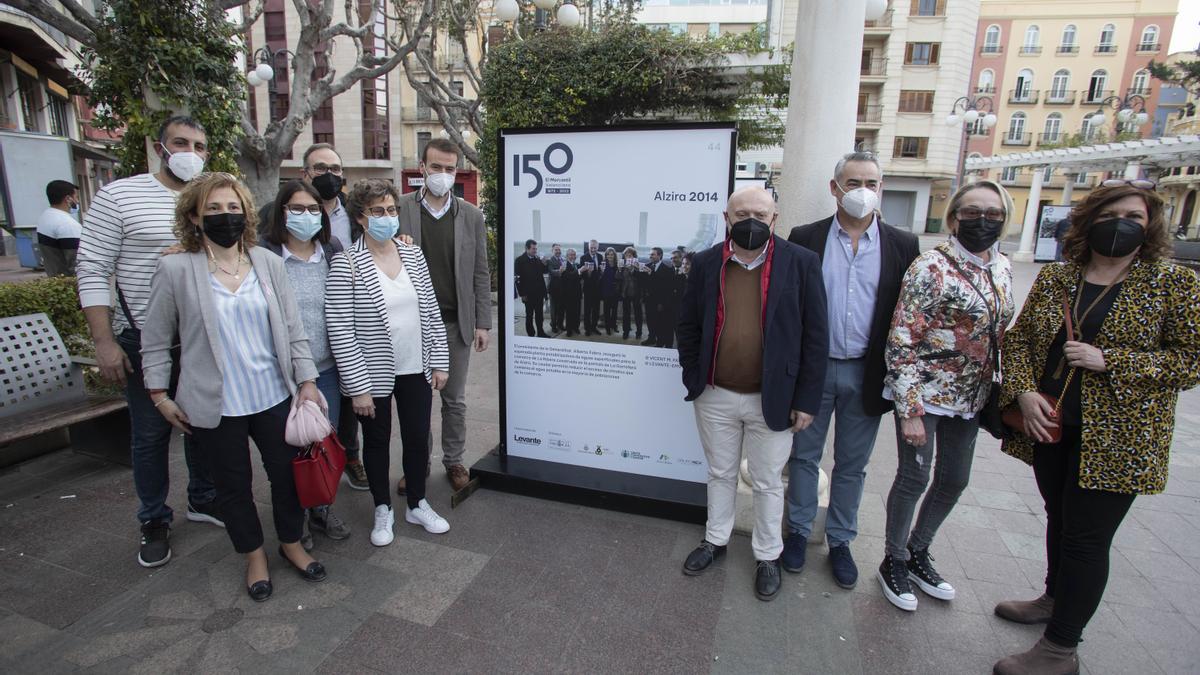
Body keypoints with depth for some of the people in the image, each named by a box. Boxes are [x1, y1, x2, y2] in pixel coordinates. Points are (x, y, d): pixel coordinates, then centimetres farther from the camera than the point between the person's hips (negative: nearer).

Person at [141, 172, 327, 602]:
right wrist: (160, 395, 1)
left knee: (288, 473, 13)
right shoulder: (176, 269, -6)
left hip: (274, 397, 2)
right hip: (215, 405, -1)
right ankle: (254, 556, 37)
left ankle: (291, 543, 37)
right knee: (233, 485, 14)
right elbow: (156, 341, 2)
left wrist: (307, 381, -2)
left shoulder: (268, 263, 0)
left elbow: (292, 329, 1)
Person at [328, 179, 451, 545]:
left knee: (418, 438, 14)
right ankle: (383, 510, 36)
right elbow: (340, 331, -14)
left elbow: (432, 313, 6)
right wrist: (358, 387, -15)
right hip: (373, 374, -3)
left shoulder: (413, 255, 2)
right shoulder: (346, 264, -12)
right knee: (377, 442, 15)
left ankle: (417, 504, 36)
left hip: (416, 370, 4)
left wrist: (439, 362, 3)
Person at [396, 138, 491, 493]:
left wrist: (482, 323, 0)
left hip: (456, 323, 1)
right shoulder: (399, 209, -2)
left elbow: (480, 273, 4)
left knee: (454, 400, 12)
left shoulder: (471, 215, 3)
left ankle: (453, 461, 28)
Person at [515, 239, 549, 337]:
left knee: (539, 314, 12)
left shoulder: (538, 259, 7)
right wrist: (522, 294, -13)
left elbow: (543, 272, 14)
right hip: (528, 293, -5)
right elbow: (518, 278, -10)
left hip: (539, 292, 5)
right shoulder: (520, 261, -8)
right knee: (529, 315, 6)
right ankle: (531, 334, 14)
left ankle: (540, 332, 22)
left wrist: (544, 265, -7)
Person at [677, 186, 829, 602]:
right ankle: (716, 540, 41)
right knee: (720, 474, 20)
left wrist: (807, 399, -8)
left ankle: (768, 556, 36)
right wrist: (693, 379, -1)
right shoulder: (706, 263, -1)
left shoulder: (801, 263, -8)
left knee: (767, 484, 15)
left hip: (773, 400, -2)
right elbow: (688, 326, 5)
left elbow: (815, 336, -7)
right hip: (715, 397, 2)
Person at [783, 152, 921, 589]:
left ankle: (840, 541, 33)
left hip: (866, 374, 1)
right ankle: (798, 532, 32)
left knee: (852, 465, 15)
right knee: (804, 456, 13)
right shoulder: (805, 239, -3)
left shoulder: (903, 246, 0)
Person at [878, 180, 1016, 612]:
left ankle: (918, 552, 37)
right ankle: (895, 561, 25)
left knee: (955, 480, 17)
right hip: (924, 394, -7)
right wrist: (909, 410, -20)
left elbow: (1000, 336, 17)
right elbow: (901, 342, -19)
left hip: (970, 399, 8)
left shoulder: (1002, 268, 7)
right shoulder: (931, 267, -17)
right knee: (914, 478, 4)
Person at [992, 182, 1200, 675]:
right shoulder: (1054, 278, 5)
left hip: (1117, 439, -4)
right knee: (1059, 518, 21)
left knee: (1086, 539, 3)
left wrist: (1108, 361, -19)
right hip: (1050, 427, 4)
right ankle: (1055, 599, 44)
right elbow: (1018, 337, 6)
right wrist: (1024, 392, -8)